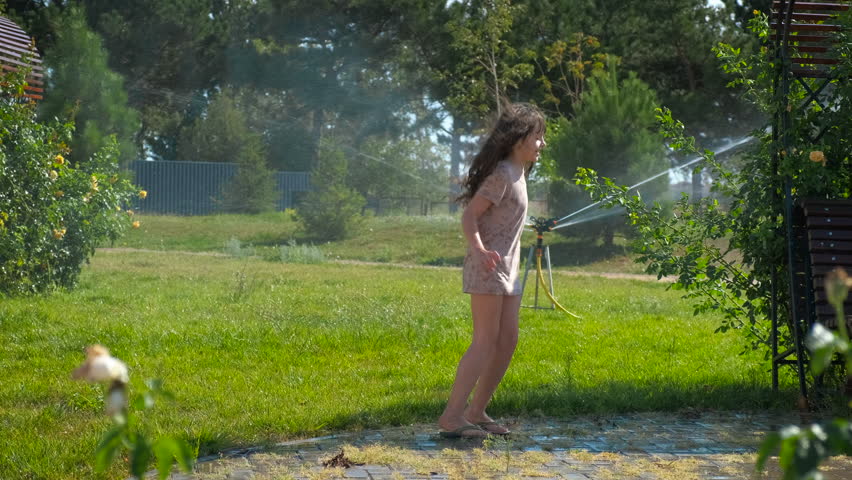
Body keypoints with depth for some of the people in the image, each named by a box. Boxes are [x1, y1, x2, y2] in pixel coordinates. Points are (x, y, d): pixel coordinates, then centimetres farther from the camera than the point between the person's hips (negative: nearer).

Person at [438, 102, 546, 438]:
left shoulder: (518, 173, 16)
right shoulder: (501, 174, -13)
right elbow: (469, 215, -19)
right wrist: (479, 250, -34)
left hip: (507, 268, 10)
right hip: (488, 267, -10)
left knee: (508, 340, 7)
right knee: (486, 341, -11)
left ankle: (476, 412, 13)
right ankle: (452, 416, -11)